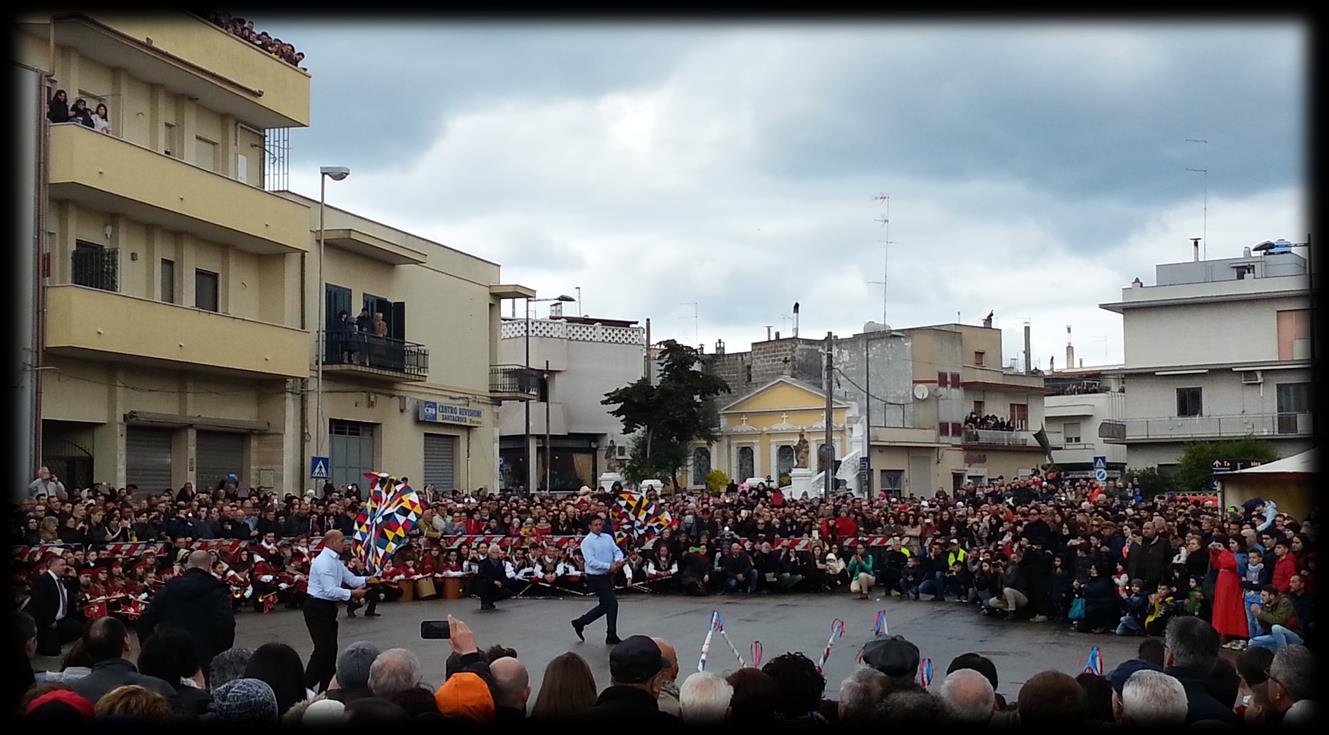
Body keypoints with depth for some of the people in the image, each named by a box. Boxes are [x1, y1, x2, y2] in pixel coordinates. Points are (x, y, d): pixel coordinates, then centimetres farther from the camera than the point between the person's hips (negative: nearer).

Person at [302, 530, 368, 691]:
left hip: (328, 608, 10)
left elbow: (351, 579, 15)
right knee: (323, 649, -13)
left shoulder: (335, 561, 13)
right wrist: (352, 594, -25)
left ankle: (325, 690, 19)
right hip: (317, 608, -10)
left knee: (331, 649, 12)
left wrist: (366, 580, -1)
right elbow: (330, 590, -26)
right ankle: (306, 687, -6)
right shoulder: (324, 561, -19)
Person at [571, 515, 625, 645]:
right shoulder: (587, 542, -13)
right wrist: (609, 566, -27)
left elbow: (617, 551, 5)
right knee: (612, 603, -8)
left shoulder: (608, 537, 8)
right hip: (596, 577, -8)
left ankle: (580, 623, 32)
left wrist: (618, 561, -18)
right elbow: (591, 561, -21)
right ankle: (611, 637, 5)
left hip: (608, 576, 8)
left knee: (605, 606, 16)